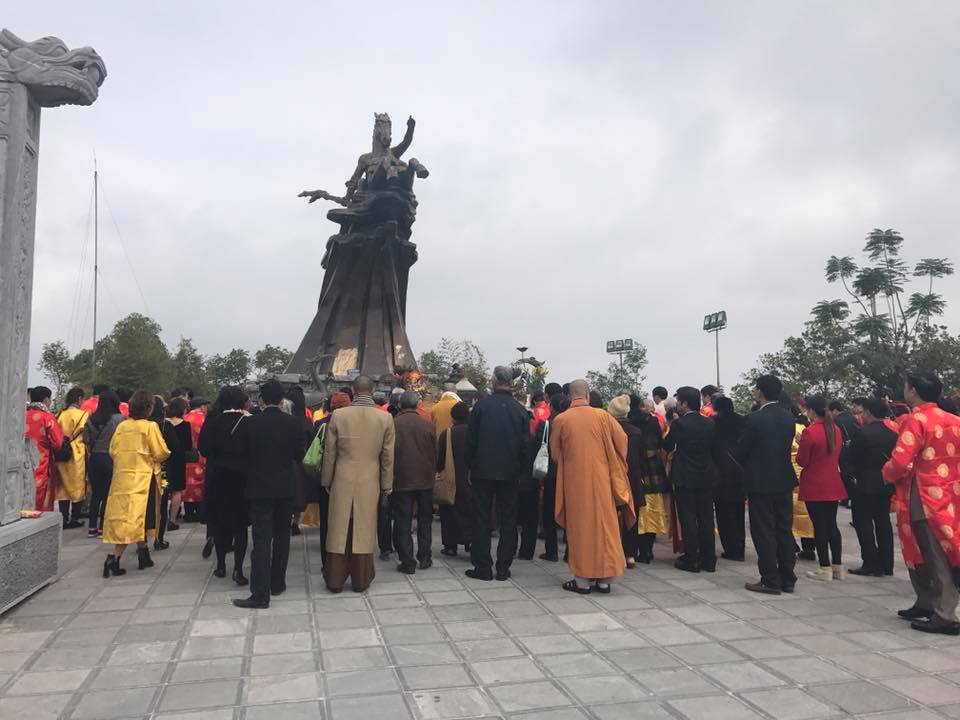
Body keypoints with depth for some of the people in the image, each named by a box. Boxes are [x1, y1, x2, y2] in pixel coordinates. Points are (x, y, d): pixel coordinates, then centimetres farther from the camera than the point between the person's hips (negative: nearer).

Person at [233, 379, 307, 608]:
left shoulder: (249, 423, -10)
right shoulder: (294, 423, -6)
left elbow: (241, 454, -2)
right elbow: (299, 455, 0)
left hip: (259, 488, -2)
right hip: (286, 487, 2)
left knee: (262, 540, -1)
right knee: (282, 537, 16)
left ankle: (260, 594, -3)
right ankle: (277, 583, 25)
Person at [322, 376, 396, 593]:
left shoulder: (338, 416, -6)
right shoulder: (385, 418, -5)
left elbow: (329, 453, 0)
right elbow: (388, 457, -1)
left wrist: (327, 482, 11)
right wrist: (386, 487, 8)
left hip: (343, 481, 0)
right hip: (370, 483, 0)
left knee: (340, 530, 9)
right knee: (364, 531, 9)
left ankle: (335, 580, 18)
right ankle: (361, 581, 17)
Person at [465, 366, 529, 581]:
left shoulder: (481, 405, -7)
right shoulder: (520, 410, -2)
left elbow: (471, 440, -5)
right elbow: (525, 444, 0)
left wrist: (470, 465, 5)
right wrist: (520, 469, 11)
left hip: (483, 471, -1)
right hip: (510, 473, 2)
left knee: (483, 520, 7)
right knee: (508, 521, 10)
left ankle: (483, 567, 10)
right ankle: (503, 568, 13)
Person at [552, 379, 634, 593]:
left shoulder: (561, 420, -4)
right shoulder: (602, 416, -4)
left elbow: (555, 451, 7)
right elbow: (622, 439, 2)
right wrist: (614, 465, 17)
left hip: (574, 480, -1)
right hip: (601, 478, 1)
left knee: (580, 527, 7)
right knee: (604, 525, 9)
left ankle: (582, 580, 9)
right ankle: (604, 579, 13)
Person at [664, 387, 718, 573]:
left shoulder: (678, 424, -15)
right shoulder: (709, 423, 1)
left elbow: (667, 447, -4)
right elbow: (713, 447, 10)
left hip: (685, 479, -5)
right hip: (707, 477, 5)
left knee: (688, 519, 2)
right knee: (706, 518, 11)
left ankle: (692, 559, 5)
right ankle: (708, 559, 17)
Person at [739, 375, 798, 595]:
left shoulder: (755, 419, -16)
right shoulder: (788, 417, 4)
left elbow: (742, 451, -8)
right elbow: (787, 446, 11)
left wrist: (749, 467, 11)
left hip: (761, 482, -6)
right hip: (784, 480, 6)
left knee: (764, 532, 1)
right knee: (784, 530, 12)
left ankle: (770, 581, 5)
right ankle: (787, 579, 20)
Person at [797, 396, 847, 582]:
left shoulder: (810, 432, -17)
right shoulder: (836, 430, 5)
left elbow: (801, 461, -12)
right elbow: (836, 454, 16)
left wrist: (801, 443, 2)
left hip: (814, 486, -7)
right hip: (833, 485, 7)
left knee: (819, 526, 0)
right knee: (832, 524, 13)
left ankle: (825, 569, 5)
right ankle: (838, 567, 18)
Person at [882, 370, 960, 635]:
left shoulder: (915, 421, -15)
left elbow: (900, 461, -24)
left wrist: (888, 474, -4)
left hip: (924, 498, -8)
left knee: (934, 557, -2)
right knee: (922, 553, 17)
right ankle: (927, 604, 25)